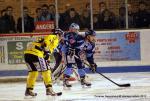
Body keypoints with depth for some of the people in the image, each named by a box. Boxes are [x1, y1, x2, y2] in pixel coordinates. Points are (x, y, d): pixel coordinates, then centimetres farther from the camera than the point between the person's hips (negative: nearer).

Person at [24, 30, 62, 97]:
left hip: (27, 53, 9)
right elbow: (45, 43, -12)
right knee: (46, 71, -1)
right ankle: (49, 89, -4)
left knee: (33, 72, 20)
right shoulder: (54, 38, 9)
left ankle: (29, 90, 22)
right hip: (36, 54, -9)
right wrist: (47, 52, -13)